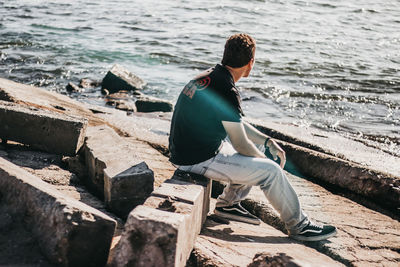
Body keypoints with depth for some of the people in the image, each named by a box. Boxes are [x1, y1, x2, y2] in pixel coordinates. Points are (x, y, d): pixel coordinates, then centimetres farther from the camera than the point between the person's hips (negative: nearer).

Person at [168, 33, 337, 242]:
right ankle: (298, 226, 6)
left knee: (257, 157, 22)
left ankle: (228, 204, 26)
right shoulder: (226, 91, -24)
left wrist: (268, 142, 13)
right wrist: (265, 160, 2)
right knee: (270, 170, -9)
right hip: (198, 161, -10)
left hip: (186, 151, 10)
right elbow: (241, 145, -17)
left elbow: (236, 123, 18)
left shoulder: (208, 76, 6)